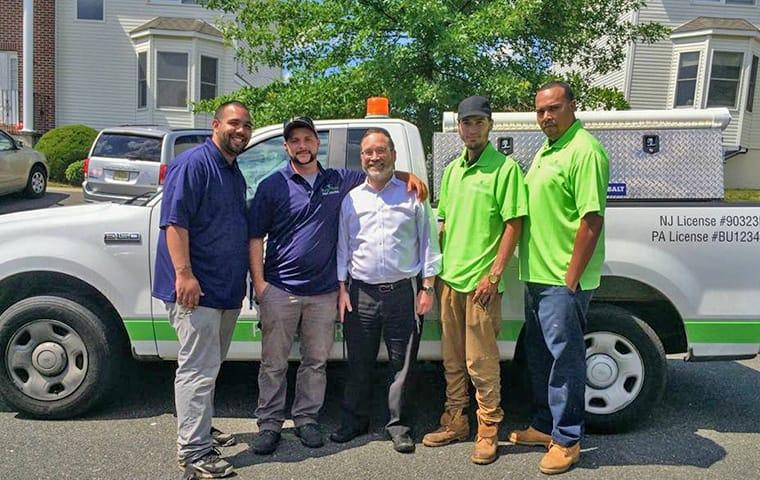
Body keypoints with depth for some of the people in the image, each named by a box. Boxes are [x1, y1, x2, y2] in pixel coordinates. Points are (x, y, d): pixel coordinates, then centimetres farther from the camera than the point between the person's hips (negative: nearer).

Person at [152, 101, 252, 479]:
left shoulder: (234, 172, 18)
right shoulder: (193, 164, -12)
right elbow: (174, 220, -20)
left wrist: (248, 279, 23)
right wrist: (184, 274, -27)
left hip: (226, 289, 10)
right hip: (196, 289, -10)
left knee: (207, 367, 19)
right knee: (198, 369, -4)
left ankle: (199, 429, 34)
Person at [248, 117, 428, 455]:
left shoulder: (339, 181, 7)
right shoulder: (272, 186, -1)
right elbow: (255, 237, -1)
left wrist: (409, 176, 2)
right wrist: (259, 283, -10)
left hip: (324, 291, 3)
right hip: (280, 289, -2)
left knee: (316, 361, 12)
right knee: (273, 363, 5)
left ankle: (306, 419, 27)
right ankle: (269, 424, 19)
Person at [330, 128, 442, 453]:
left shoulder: (412, 194, 4)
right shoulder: (351, 199, 11)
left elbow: (428, 242, 4)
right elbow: (342, 246, 13)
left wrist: (427, 287, -1)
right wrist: (342, 289, 6)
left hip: (403, 291, -2)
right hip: (361, 292, 2)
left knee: (402, 364, 5)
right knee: (359, 363, 10)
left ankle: (397, 425, 20)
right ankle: (354, 421, 26)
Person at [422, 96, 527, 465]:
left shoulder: (504, 168, -8)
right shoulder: (452, 169, 13)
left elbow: (514, 224, -11)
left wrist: (494, 274, -16)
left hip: (480, 282, -6)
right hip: (449, 278, 7)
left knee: (480, 361, 1)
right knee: (452, 358, 16)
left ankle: (488, 431, 18)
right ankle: (455, 422, 30)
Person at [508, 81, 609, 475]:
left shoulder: (585, 151, -14)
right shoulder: (545, 151, 16)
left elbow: (592, 219, -20)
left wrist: (571, 278, -21)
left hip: (563, 280, -9)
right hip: (537, 275, 10)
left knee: (564, 357, 1)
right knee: (539, 355, 17)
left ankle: (567, 440, 15)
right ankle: (544, 425, 32)